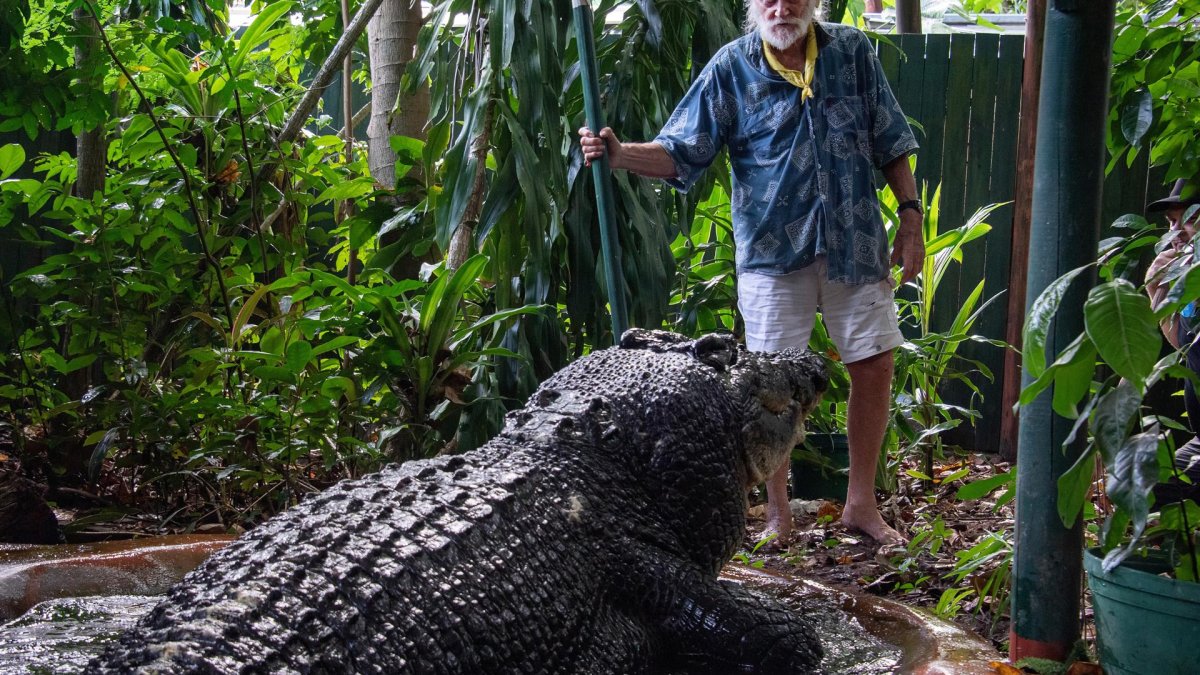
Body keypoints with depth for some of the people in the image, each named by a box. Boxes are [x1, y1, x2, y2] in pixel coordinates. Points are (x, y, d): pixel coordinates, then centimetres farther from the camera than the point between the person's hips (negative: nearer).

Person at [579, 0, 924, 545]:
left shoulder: (852, 51, 3)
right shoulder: (731, 68, -4)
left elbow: (890, 142, 9)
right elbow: (681, 153, -6)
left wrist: (910, 215, 3)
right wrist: (618, 154, -22)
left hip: (855, 243, 3)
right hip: (772, 250, -2)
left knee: (874, 364, 6)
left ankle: (861, 503, 22)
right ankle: (778, 511, 17)